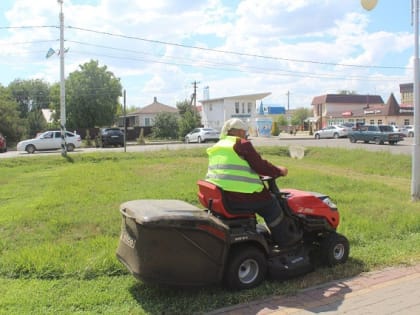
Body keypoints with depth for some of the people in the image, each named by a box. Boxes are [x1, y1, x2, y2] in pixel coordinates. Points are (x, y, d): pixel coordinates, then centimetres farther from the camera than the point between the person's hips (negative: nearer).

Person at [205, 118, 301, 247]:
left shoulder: (217, 147, 18)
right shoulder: (242, 144, -6)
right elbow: (260, 166, -9)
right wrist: (278, 171, 8)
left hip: (218, 197, 8)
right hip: (239, 196, -8)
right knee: (270, 202, 12)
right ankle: (283, 239, 20)